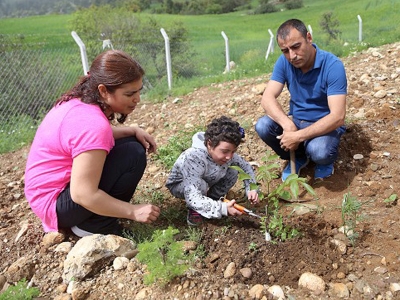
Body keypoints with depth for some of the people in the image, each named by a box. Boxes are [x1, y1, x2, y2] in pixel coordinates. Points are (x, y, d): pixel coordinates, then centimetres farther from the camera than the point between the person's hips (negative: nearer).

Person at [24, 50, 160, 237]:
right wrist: (133, 212, -21)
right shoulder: (93, 124, -31)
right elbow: (83, 195, -30)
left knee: (131, 143, 4)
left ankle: (91, 218, 7)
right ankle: (93, 225, -6)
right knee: (134, 155, -20)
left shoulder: (82, 101, -4)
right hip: (56, 202, -9)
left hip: (52, 186, 9)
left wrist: (134, 131, -2)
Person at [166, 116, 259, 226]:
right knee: (201, 184, -37)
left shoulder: (227, 153, -22)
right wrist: (223, 208, -52)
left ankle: (212, 199, 4)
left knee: (233, 173, -14)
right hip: (179, 185, -5)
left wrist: (251, 189, -21)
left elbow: (246, 166, -4)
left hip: (206, 180, 6)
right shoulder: (194, 158, -41)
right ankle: (194, 210, -7)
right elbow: (192, 198, -47)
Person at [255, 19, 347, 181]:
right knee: (262, 126, -24)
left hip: (325, 125, -4)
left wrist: (298, 136, -34)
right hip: (295, 121, 4)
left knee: (318, 151, -37)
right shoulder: (284, 61, -10)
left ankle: (325, 160, 5)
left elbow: (337, 117, -29)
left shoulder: (333, 65, -23)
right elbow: (267, 98, -17)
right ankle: (298, 157, 5)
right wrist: (288, 125, -34)